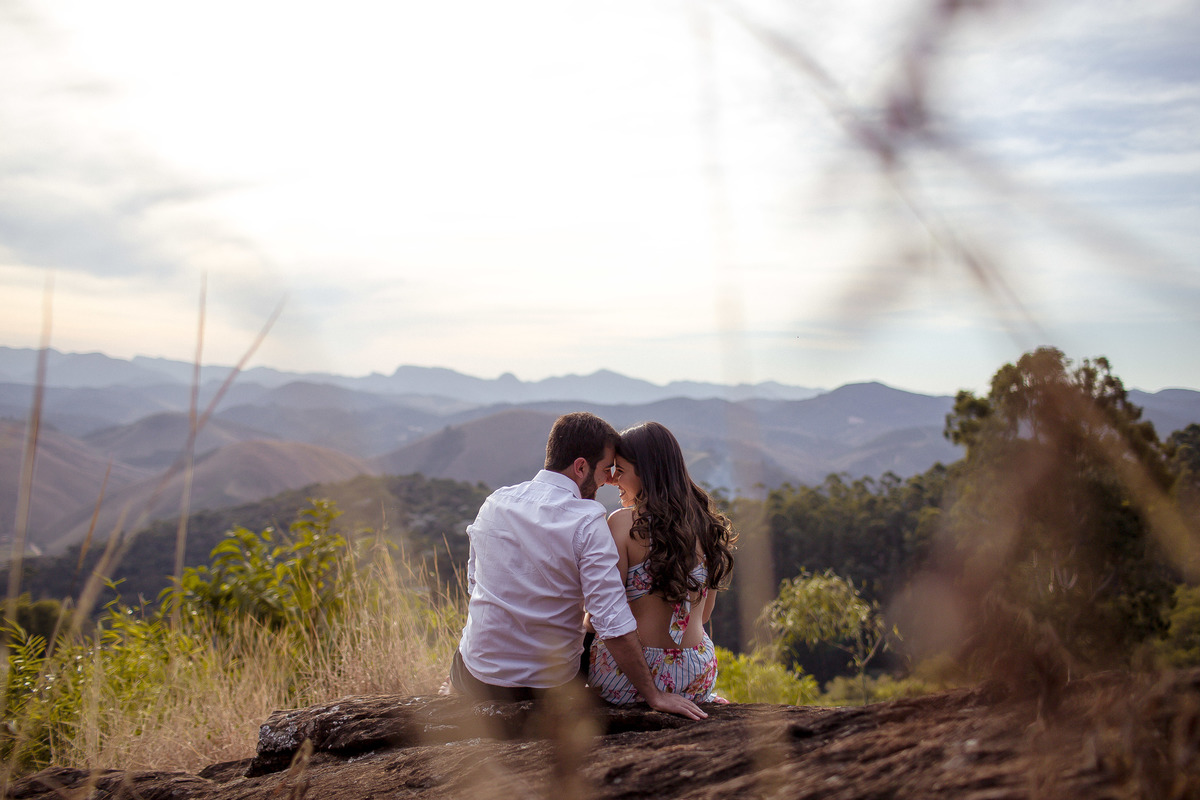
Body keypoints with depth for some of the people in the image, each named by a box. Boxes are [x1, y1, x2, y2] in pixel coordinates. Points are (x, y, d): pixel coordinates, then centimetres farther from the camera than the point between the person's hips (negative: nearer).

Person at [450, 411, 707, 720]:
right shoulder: (587, 523, -20)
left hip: (479, 676, 3)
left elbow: (473, 587, 8)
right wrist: (654, 695, -17)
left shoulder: (495, 502, -5)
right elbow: (614, 624, -24)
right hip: (552, 683, -3)